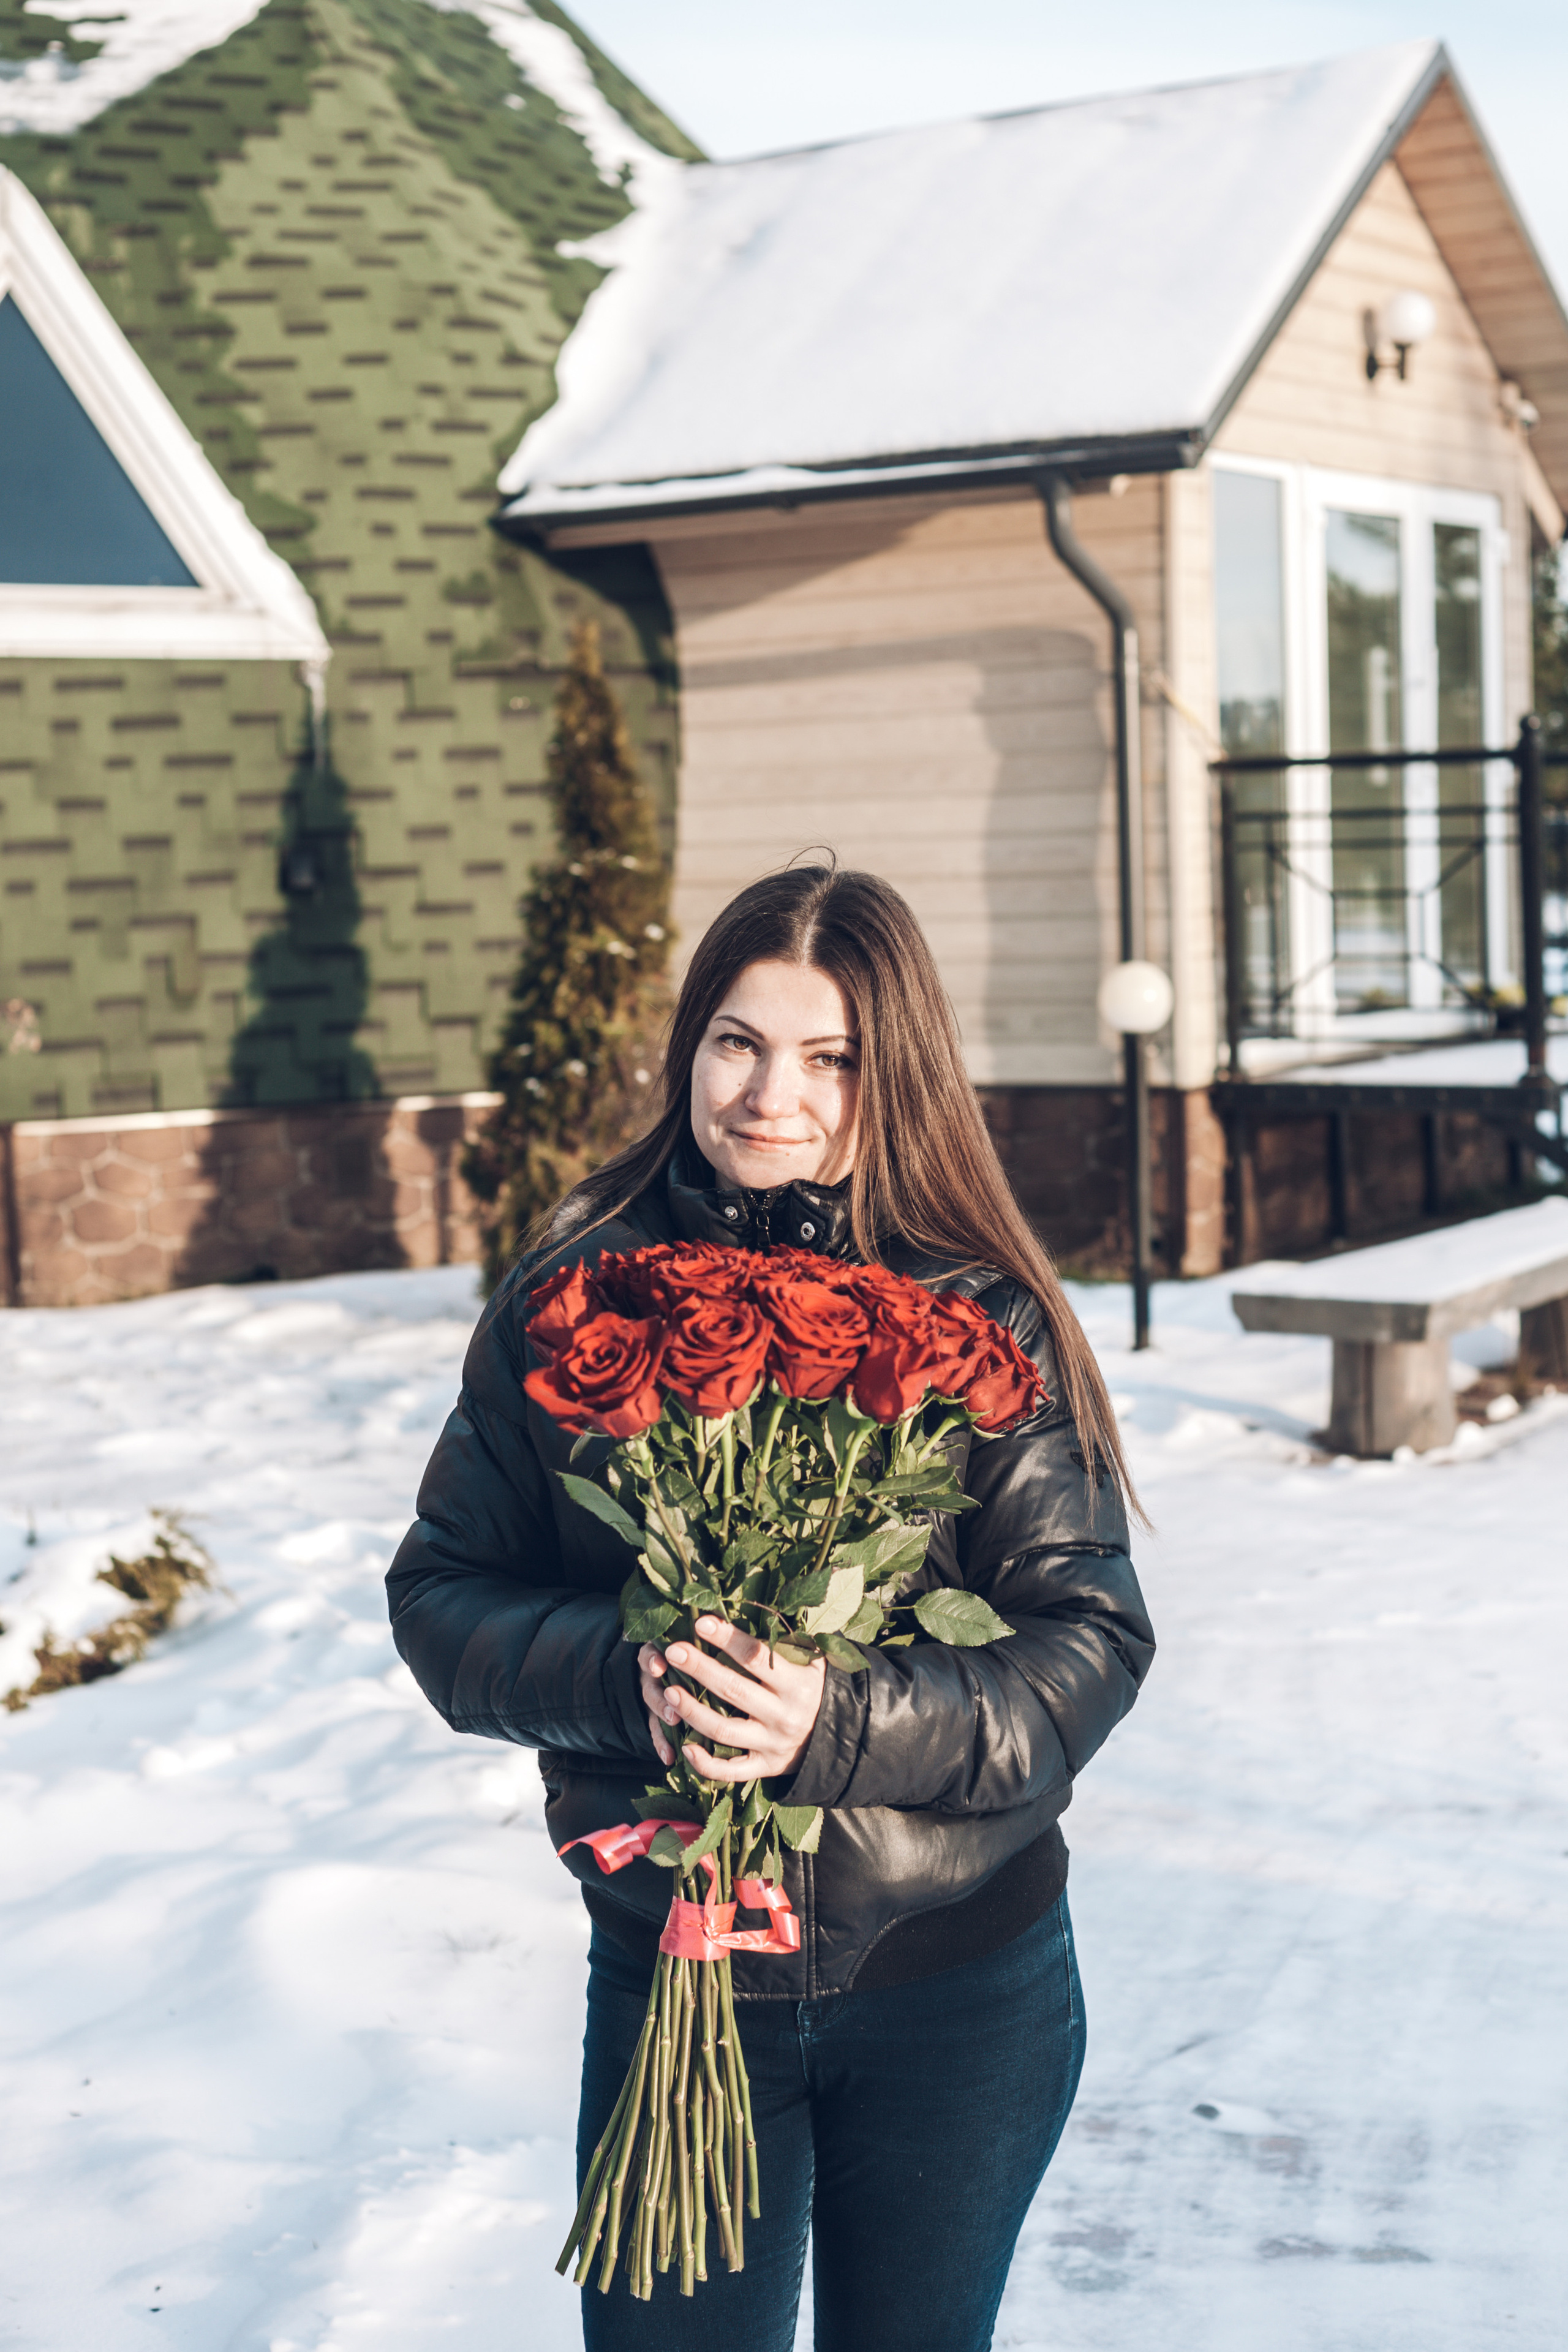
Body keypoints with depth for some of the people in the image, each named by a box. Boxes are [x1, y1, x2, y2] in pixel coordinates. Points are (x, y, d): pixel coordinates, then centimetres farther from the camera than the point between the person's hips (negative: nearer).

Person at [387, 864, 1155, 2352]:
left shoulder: (984, 1321, -8)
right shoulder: (570, 1296, -2)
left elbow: (1090, 1642, -10)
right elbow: (442, 1593, 0)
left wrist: (841, 1723, -26)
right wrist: (621, 1676, -20)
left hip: (959, 1991, 0)